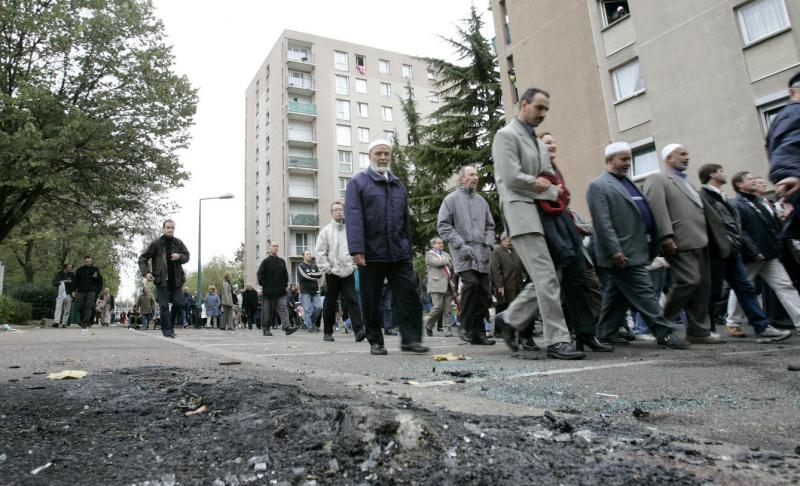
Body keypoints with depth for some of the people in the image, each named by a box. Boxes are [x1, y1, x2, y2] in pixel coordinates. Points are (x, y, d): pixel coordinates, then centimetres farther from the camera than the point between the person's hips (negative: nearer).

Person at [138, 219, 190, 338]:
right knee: (164, 306, -2)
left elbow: (187, 256, 11)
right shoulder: (155, 243, -1)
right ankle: (167, 330, 5)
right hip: (161, 279, -3)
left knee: (178, 303, 2)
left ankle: (171, 325, 23)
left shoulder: (178, 243, 6)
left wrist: (180, 256, -12)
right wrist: (145, 273, -11)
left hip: (176, 279, 3)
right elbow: (143, 259, 3)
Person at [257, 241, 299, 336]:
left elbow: (285, 274, 19)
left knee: (283, 309, -5)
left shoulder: (281, 261, 12)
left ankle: (287, 327, -12)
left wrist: (285, 284, 8)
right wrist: (264, 285, -8)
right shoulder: (266, 261, -2)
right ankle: (266, 329, 13)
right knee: (267, 311, 3)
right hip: (268, 291, -3)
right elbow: (259, 274, -3)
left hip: (280, 291, 4)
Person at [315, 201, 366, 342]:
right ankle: (328, 332, 20)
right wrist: (327, 269, -8)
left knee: (351, 300, -8)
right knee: (330, 304, 9)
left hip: (348, 272, 1)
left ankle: (359, 330, -14)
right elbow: (320, 252, -2)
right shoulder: (326, 231, 1)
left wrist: (354, 265, 2)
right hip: (332, 273, -1)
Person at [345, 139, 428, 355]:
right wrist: (357, 249, -20)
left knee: (408, 294, -3)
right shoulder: (358, 183, 2)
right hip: (371, 254, -3)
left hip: (399, 253, 4)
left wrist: (408, 248, 15)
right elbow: (353, 218, -10)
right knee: (371, 301, 5)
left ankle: (410, 338, 4)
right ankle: (375, 342, 17)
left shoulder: (398, 185, 18)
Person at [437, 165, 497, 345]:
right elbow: (443, 226, -2)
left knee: (484, 291, 0)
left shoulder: (481, 201, 21)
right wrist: (461, 245, -11)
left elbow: (490, 226, 25)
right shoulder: (451, 199, 5)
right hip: (463, 253, -5)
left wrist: (488, 244, 6)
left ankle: (478, 332, 9)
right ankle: (466, 326, -8)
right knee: (471, 283, -23)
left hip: (482, 254, 5)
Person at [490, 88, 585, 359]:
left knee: (544, 279, 6)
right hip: (521, 212, -9)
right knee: (547, 279, -13)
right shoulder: (506, 135, -3)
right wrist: (538, 183, 1)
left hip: (541, 214, 9)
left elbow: (551, 179, 24)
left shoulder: (538, 142, 24)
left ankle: (510, 319, 20)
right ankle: (557, 341, -7)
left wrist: (549, 188, 2)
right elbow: (512, 178, -14)